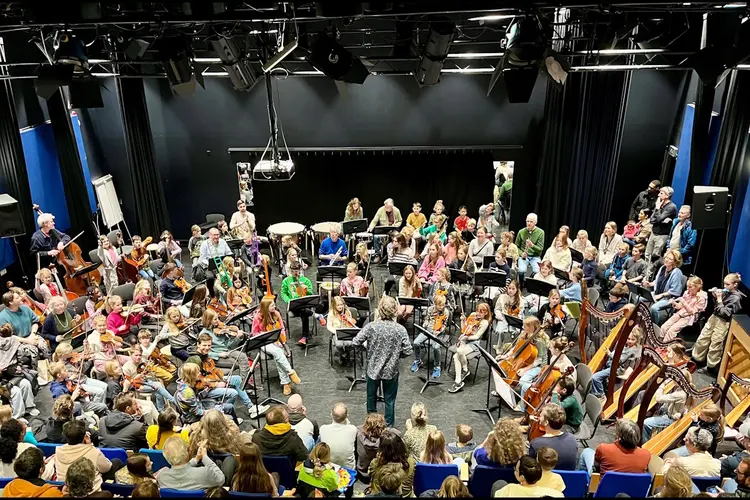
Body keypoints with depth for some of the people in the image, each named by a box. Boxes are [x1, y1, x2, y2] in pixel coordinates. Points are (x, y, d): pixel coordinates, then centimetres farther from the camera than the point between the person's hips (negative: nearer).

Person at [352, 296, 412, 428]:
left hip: (373, 368, 1)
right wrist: (396, 354, 4)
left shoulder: (371, 327, -18)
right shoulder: (400, 329, -18)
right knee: (389, 400, 18)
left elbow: (355, 343, -13)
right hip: (391, 371, -1)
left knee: (371, 396, 25)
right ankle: (388, 426, 32)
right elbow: (408, 351, -16)